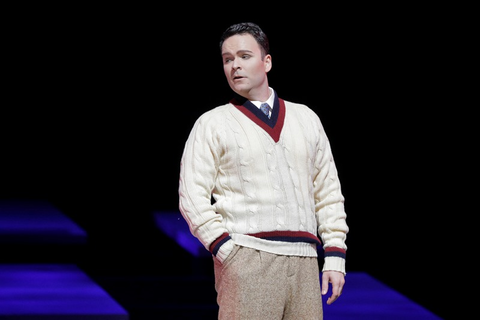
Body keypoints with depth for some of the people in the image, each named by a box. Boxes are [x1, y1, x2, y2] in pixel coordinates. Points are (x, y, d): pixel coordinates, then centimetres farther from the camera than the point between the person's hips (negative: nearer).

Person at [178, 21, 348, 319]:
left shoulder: (306, 119, 18)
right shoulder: (212, 124, 8)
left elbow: (328, 192, 18)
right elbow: (192, 197, 1)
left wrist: (335, 257, 9)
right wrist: (226, 252, -11)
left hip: (303, 261, 3)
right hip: (246, 261, -3)